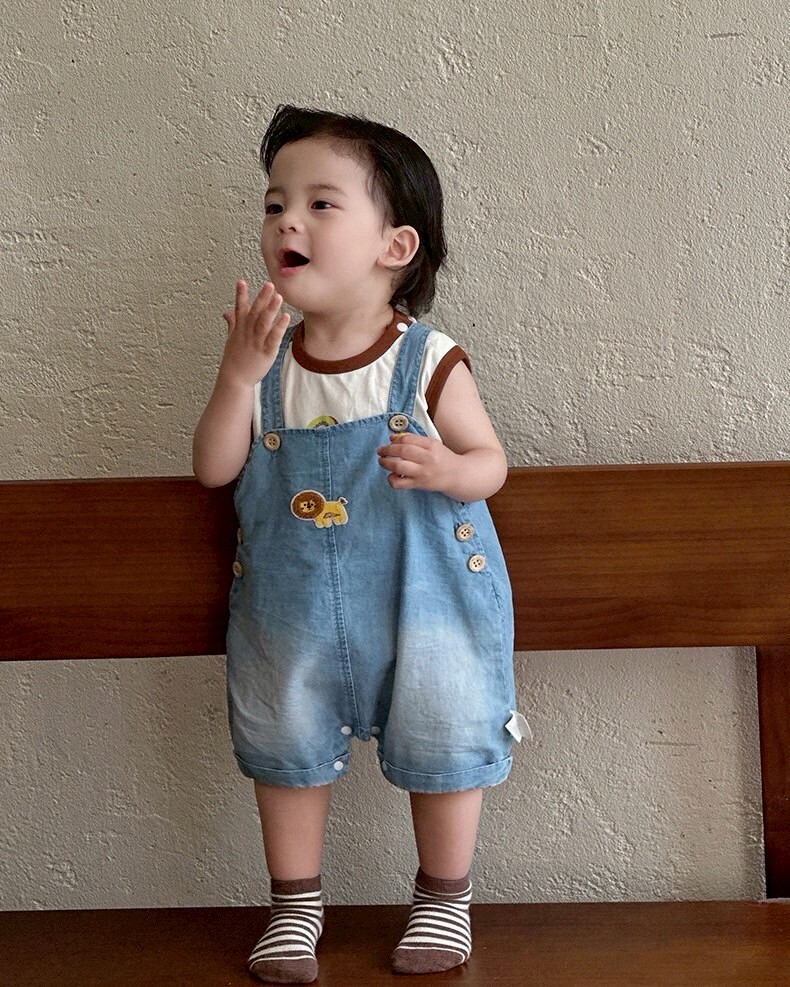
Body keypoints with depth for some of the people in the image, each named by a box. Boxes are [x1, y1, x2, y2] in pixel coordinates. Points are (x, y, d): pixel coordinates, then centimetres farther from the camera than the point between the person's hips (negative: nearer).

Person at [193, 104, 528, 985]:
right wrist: (238, 374, -21)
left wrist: (445, 469, -29)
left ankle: (444, 899, 35)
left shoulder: (427, 361, -13)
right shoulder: (267, 360, -5)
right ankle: (294, 904, 36)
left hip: (420, 601, -2)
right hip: (294, 606, 3)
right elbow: (214, 469, -8)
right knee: (287, 751, 15)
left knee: (439, 749, 11)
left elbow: (490, 462, -6)